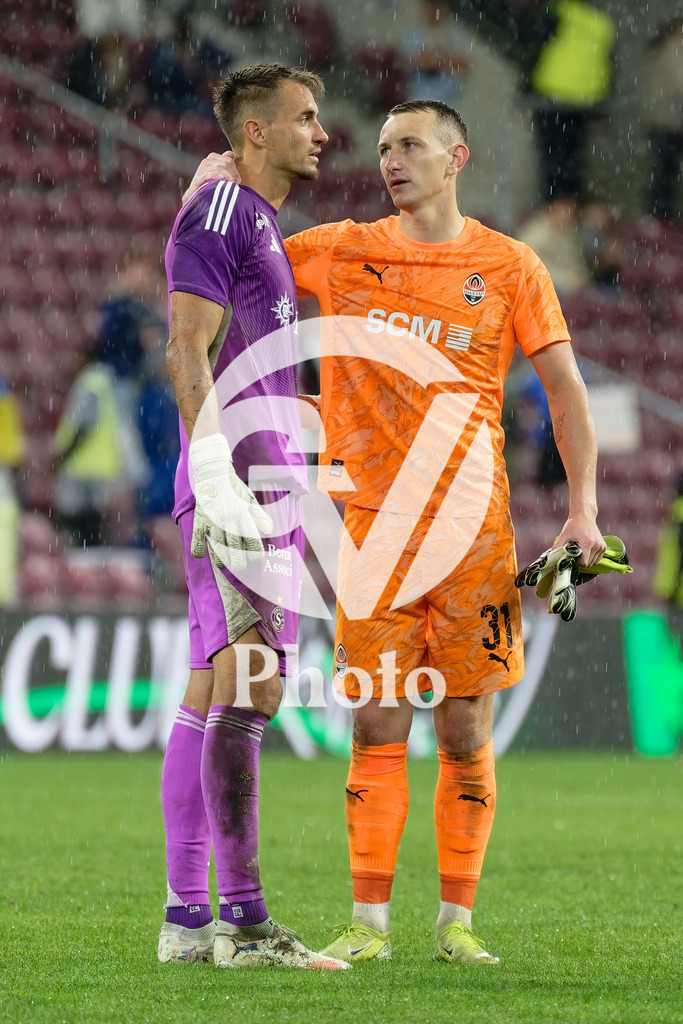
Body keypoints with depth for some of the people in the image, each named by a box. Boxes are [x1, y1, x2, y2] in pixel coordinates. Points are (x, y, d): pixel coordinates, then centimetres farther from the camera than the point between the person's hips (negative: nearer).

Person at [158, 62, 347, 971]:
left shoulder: (262, 222, 23)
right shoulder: (220, 211, -7)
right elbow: (188, 354, -16)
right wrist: (217, 472, -25)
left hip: (264, 485, 10)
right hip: (236, 482, -10)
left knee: (209, 694, 8)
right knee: (247, 688, -14)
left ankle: (187, 917, 9)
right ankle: (242, 919, -17)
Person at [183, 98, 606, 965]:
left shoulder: (509, 267, 5)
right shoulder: (343, 253, 8)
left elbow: (564, 387, 8)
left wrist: (583, 506, 0)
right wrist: (207, 196, -3)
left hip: (474, 527, -1)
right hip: (374, 524, 1)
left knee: (465, 731, 1)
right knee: (377, 724, -3)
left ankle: (456, 921, 9)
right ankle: (369, 923, 1)